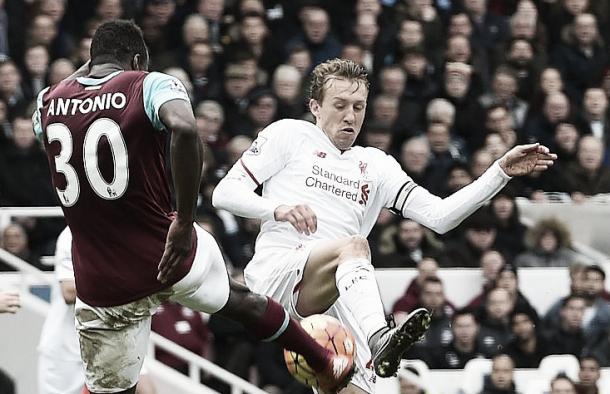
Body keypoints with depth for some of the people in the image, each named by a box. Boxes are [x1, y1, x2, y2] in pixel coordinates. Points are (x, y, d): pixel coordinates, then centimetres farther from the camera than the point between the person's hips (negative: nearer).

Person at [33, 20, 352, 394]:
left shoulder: (49, 102, 4)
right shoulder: (149, 85, -9)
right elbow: (185, 128, -31)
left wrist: (89, 67, 32)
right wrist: (184, 221, -26)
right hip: (171, 256, -2)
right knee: (241, 299, 30)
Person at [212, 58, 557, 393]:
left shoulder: (375, 165, 23)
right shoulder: (289, 134, 13)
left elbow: (438, 216, 13)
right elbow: (225, 193, 7)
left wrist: (501, 172, 5)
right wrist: (279, 209, -12)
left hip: (327, 300, 5)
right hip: (275, 273, -5)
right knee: (353, 244, -34)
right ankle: (379, 340, -57)